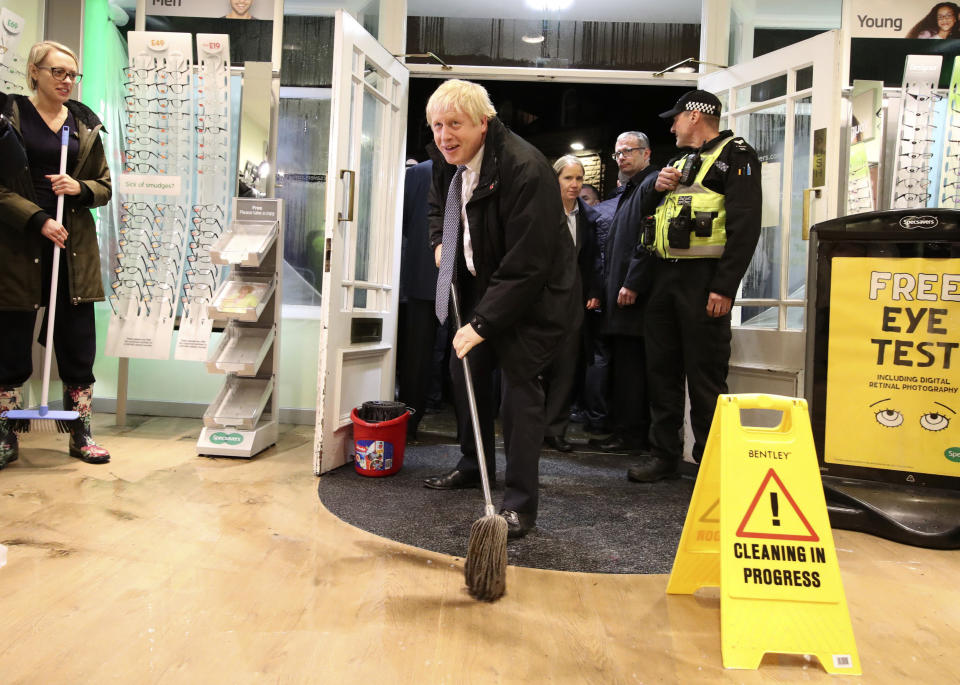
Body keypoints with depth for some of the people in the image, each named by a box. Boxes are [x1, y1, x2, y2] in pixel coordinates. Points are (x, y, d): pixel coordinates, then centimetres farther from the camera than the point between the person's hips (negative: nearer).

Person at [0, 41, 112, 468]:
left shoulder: (85, 124, 11)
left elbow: (104, 186, 13)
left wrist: (80, 188, -7)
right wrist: (38, 220, -16)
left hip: (74, 248, 3)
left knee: (78, 342, 4)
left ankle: (81, 433, 16)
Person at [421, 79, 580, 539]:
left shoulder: (525, 169, -28)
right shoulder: (445, 157, -2)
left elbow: (526, 265, -30)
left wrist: (482, 323, -29)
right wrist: (440, 242, 5)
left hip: (532, 296, -8)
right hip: (479, 286, 8)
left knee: (519, 385, -11)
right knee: (465, 371, 14)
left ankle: (520, 504, 0)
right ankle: (473, 466, 35)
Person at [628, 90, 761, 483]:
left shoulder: (734, 155, -1)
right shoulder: (680, 161, 24)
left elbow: (744, 225, -13)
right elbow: (649, 217, 27)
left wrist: (725, 288, -21)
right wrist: (659, 188, 6)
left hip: (703, 279, -8)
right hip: (665, 275, 8)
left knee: (705, 374, -3)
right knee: (662, 368, 9)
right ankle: (664, 453, 19)